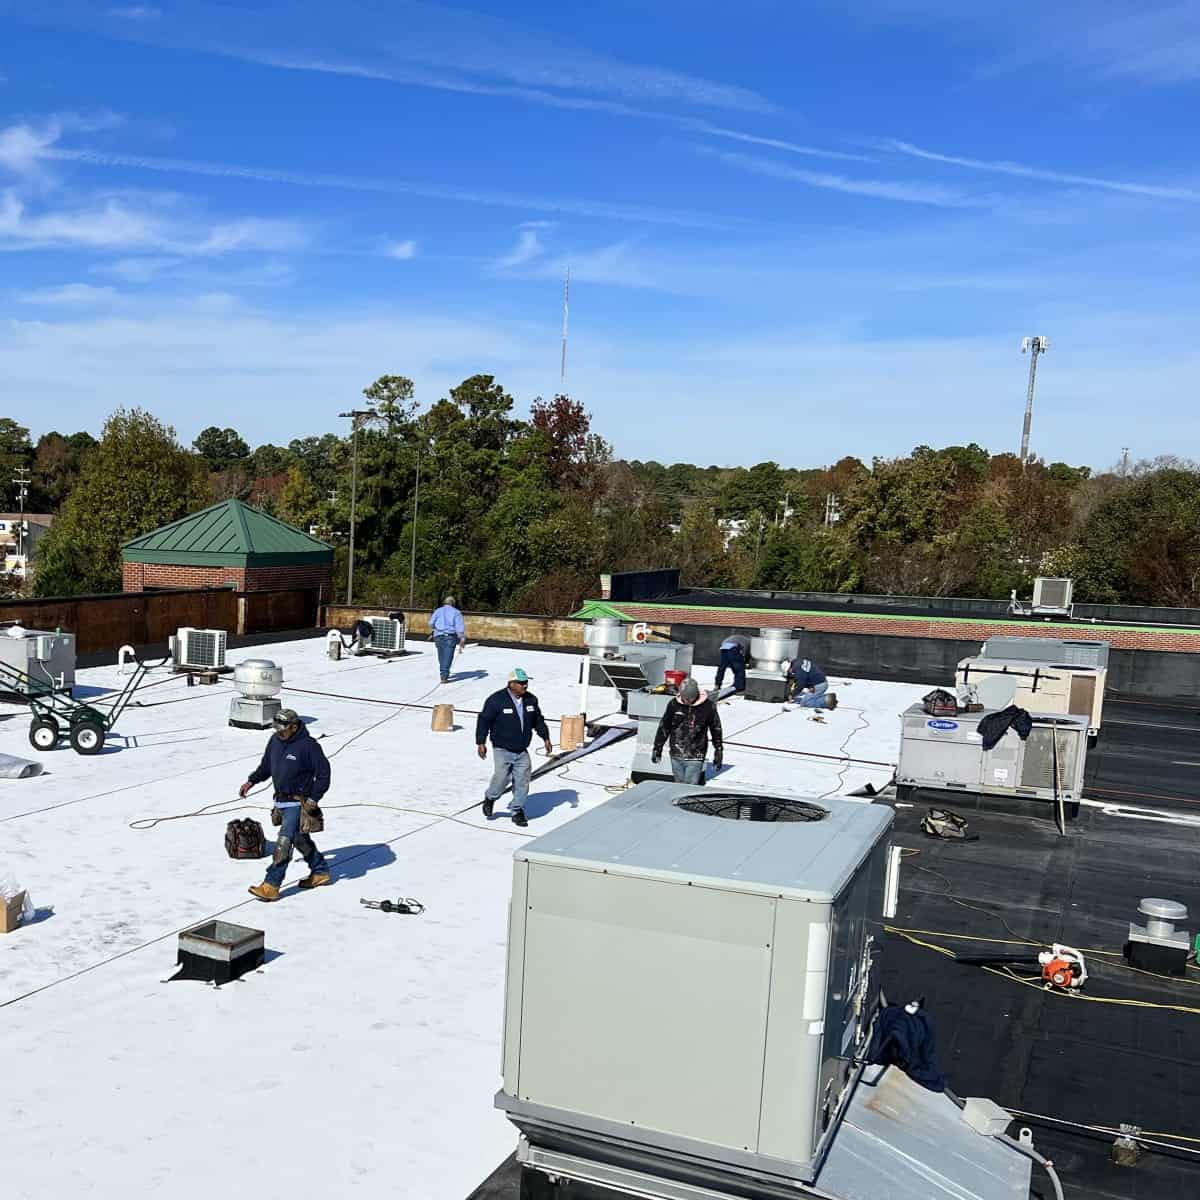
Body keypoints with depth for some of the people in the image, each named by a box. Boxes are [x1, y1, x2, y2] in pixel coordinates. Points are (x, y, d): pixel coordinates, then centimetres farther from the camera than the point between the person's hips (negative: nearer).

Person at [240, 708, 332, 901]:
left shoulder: (308, 745, -18)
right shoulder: (275, 740, 4)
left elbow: (324, 774, -13)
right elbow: (266, 766, 19)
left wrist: (313, 799, -17)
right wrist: (251, 781, 7)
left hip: (298, 803, -8)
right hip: (281, 800, 8)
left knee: (283, 842, -11)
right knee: (300, 839, 18)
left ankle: (271, 886, -9)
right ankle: (320, 872, 34)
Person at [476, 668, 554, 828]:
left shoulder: (531, 699, 5)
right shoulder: (497, 700, -12)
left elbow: (538, 720, 18)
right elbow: (483, 720, -8)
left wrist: (546, 738, 14)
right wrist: (481, 742, -11)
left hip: (522, 752, 5)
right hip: (503, 750, -4)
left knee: (522, 782, 1)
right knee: (501, 778, -10)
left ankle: (517, 812, 17)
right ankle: (490, 798, 22)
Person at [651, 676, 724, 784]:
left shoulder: (708, 706, -7)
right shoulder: (674, 705, -2)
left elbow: (716, 730, 5)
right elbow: (664, 727, 9)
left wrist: (719, 752, 9)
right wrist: (657, 749, 13)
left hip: (695, 757, -3)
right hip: (676, 756, 3)